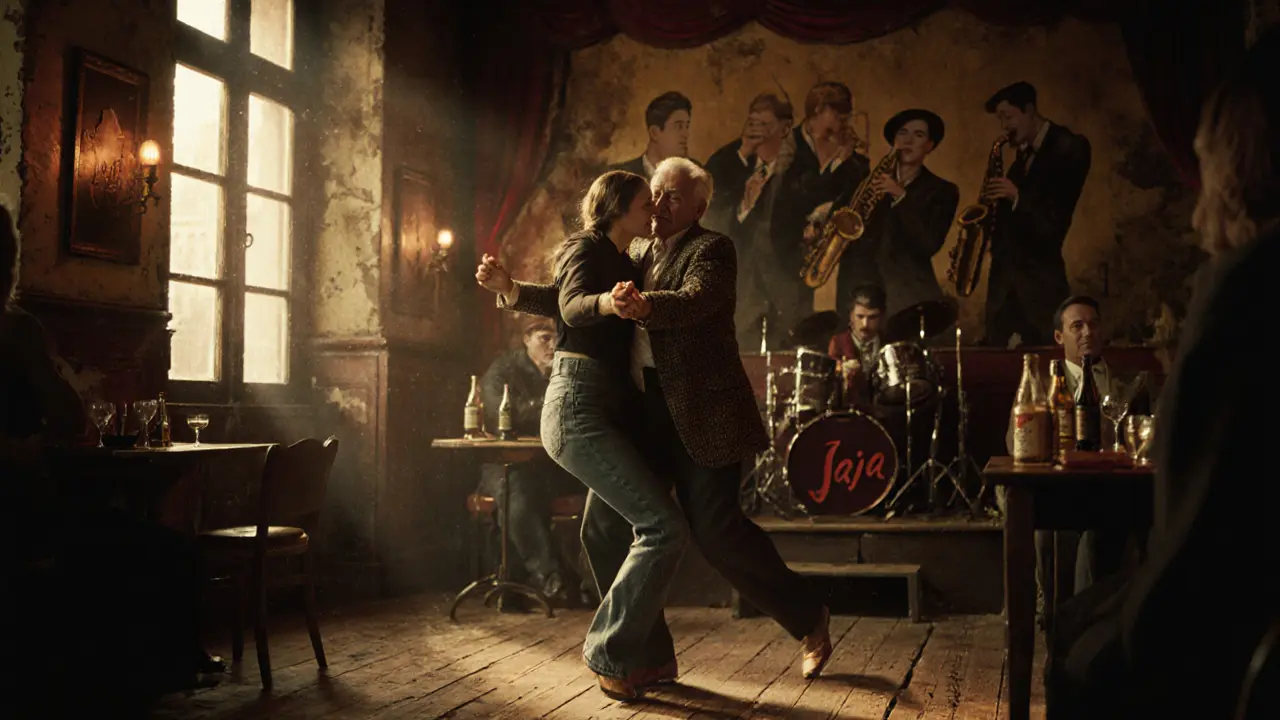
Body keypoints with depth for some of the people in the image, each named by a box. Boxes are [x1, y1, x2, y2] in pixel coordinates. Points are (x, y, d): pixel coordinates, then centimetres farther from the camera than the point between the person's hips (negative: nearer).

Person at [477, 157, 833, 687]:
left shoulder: (711, 250, -4)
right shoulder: (632, 255, 16)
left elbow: (694, 301, -24)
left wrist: (644, 305, -44)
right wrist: (511, 289, 9)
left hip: (700, 414, -7)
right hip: (640, 414, 7)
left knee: (715, 529, -8)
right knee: (606, 529, 1)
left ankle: (808, 619, 16)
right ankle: (651, 656, 13)